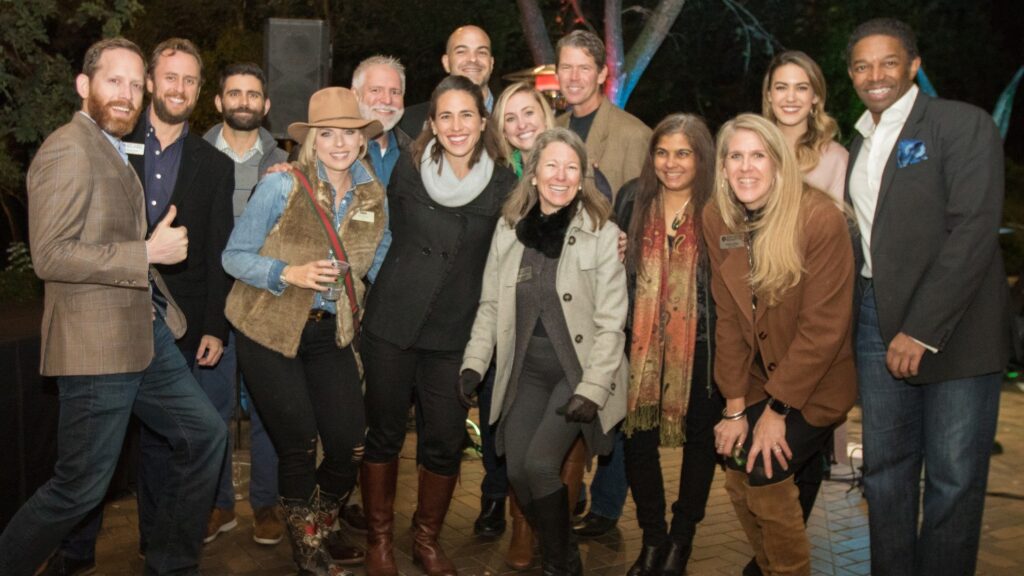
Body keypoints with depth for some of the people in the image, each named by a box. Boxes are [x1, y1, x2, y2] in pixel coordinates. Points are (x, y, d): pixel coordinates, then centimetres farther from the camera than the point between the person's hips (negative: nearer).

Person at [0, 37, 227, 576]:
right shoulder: (69, 148, -14)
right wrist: (149, 252, -19)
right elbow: (51, 257, -21)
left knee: (205, 434, 12)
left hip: (146, 334, 9)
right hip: (98, 344, -9)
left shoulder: (114, 151, 17)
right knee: (80, 487, 1)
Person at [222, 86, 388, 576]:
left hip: (331, 333, 4)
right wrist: (289, 274, -24)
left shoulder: (373, 196, 2)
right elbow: (233, 256, -9)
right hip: (271, 331, -4)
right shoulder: (281, 186, -12)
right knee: (299, 447, 2)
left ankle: (320, 533, 32)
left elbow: (380, 264, 12)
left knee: (350, 446, 1)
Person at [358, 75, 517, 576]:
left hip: (456, 333, 1)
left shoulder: (502, 184, 1)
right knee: (384, 433, 8)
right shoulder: (408, 170, -1)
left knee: (445, 440, 5)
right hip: (393, 325, 0)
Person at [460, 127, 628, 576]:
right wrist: (474, 363, -1)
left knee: (539, 463, -15)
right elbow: (491, 305, 7)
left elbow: (611, 323, -11)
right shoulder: (509, 227, 1)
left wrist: (592, 388, -16)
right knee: (516, 470, 1)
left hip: (579, 369, -4)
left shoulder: (603, 234, -11)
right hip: (528, 371, 4)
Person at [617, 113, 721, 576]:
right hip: (643, 341, 2)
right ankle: (652, 538, 23)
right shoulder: (633, 199, 3)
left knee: (700, 436, 10)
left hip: (700, 344, -2)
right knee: (638, 437, 3)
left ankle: (682, 538, 30)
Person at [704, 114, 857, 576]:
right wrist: (735, 406, -7)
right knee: (736, 474, -1)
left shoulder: (821, 219, -21)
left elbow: (823, 326, -19)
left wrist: (778, 408, -17)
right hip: (759, 377, 5)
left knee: (764, 472, -13)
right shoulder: (717, 219, -6)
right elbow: (728, 316, -4)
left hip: (814, 384, -4)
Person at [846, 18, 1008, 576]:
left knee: (954, 479, 0)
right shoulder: (856, 145, 16)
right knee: (885, 469, 9)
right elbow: (860, 238, 14)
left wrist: (922, 330, -17)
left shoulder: (962, 124, -4)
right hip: (878, 322, 6)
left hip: (955, 329, -5)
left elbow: (974, 231, -14)